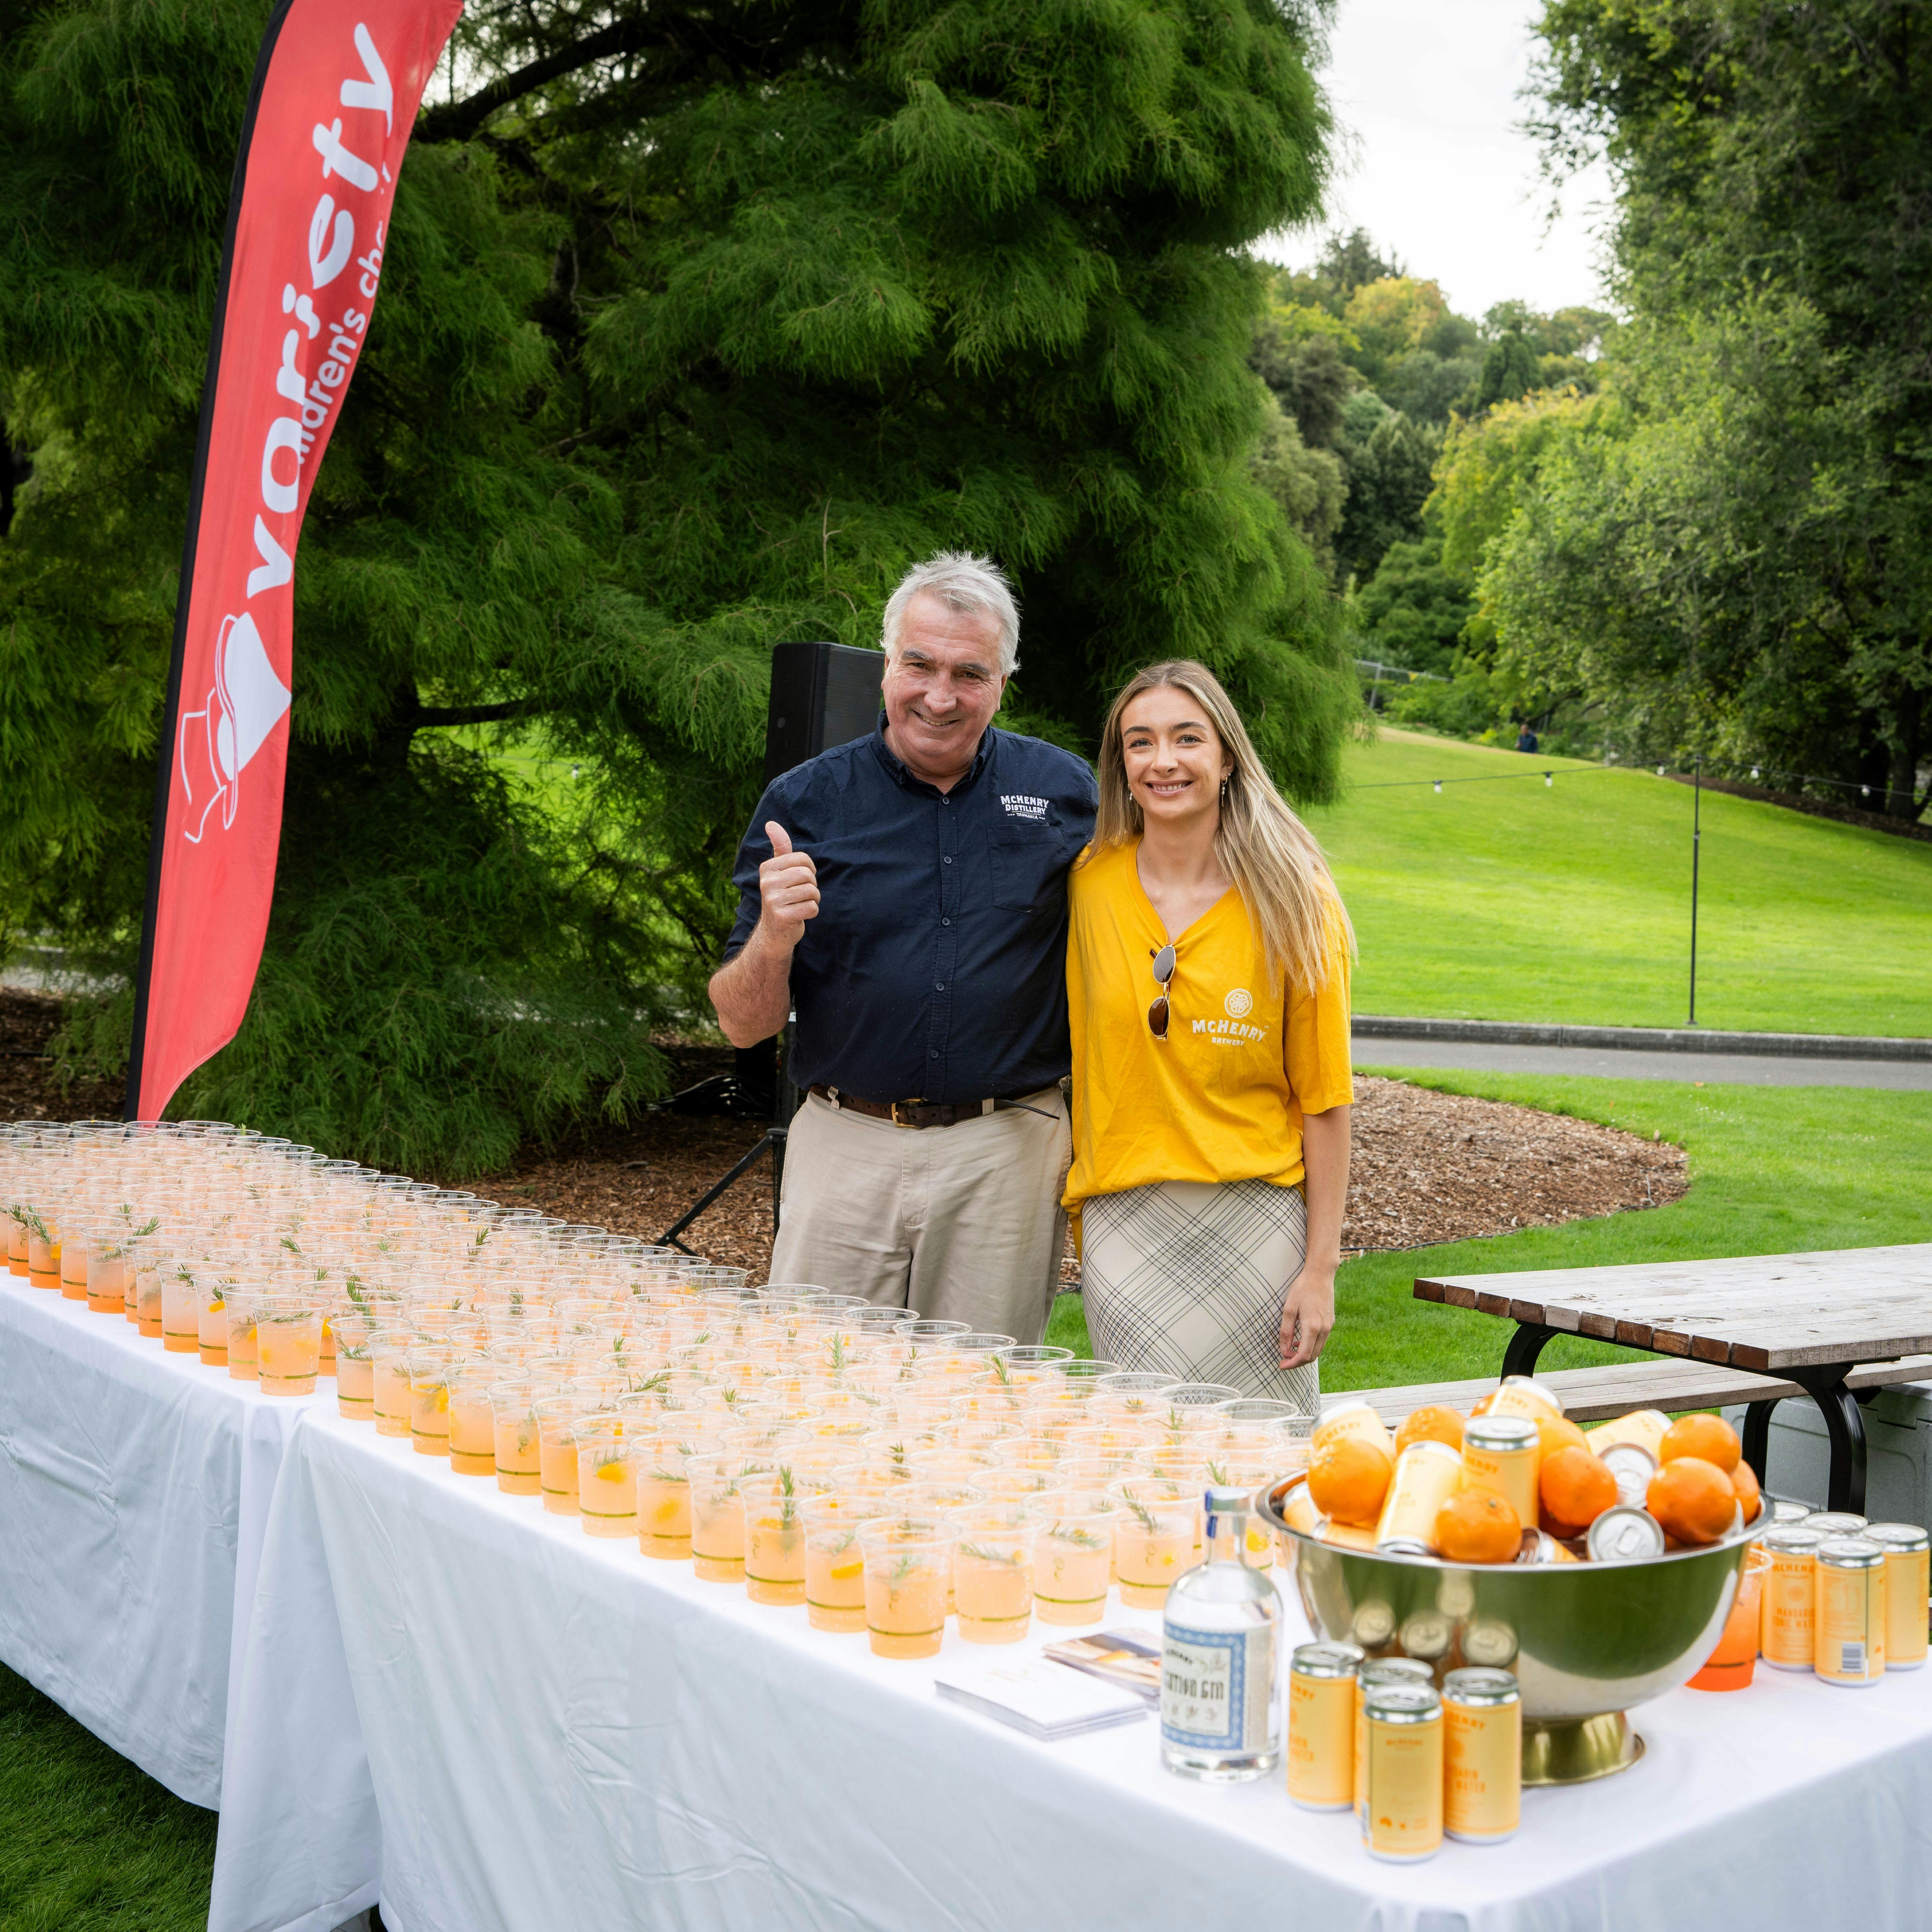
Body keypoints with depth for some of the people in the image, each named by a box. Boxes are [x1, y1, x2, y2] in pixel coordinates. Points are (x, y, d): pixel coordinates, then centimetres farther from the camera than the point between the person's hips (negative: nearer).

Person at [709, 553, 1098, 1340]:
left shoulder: (1064, 791, 3)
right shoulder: (804, 802, 1)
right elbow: (743, 1026, 1)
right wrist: (774, 938, -19)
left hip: (1008, 1156, 0)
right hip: (847, 1150, 0)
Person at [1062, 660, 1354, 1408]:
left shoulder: (1292, 900, -3)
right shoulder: (1091, 884, 3)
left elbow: (1324, 1100, -3)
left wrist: (1321, 1266, -6)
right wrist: (1079, 1201, 8)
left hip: (1254, 1218, -2)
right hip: (1123, 1221, 2)